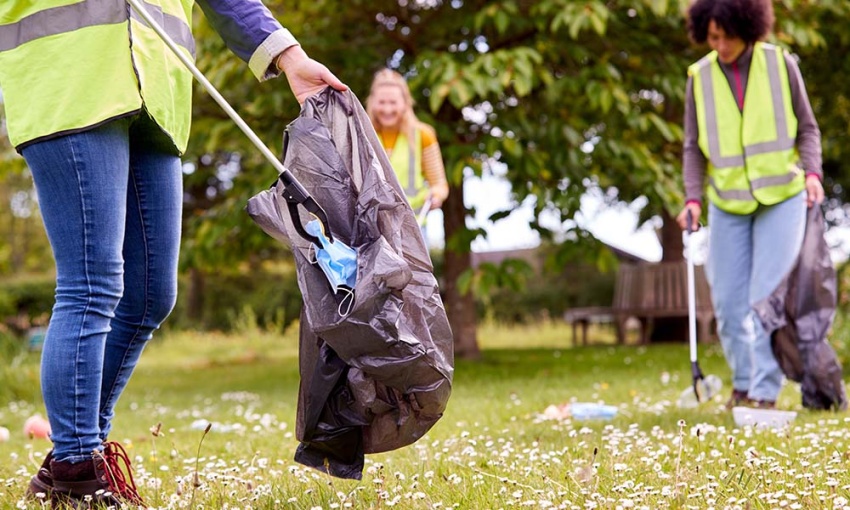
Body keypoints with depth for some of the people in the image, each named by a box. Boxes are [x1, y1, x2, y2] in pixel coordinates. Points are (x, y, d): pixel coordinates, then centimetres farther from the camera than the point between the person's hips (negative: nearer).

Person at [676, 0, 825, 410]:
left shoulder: (780, 64, -3)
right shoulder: (700, 77, 0)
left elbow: (806, 127, 3)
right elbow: (694, 146, 5)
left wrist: (812, 172, -13)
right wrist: (693, 198, -8)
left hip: (781, 196, -2)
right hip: (728, 203, 2)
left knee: (768, 296, -9)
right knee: (728, 300, 5)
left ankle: (765, 391, -4)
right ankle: (743, 382, 23)